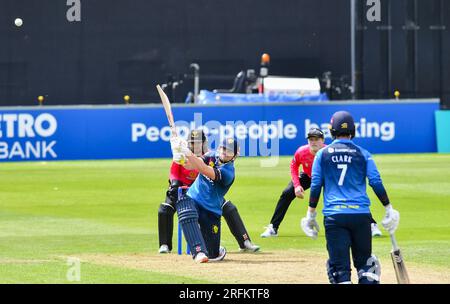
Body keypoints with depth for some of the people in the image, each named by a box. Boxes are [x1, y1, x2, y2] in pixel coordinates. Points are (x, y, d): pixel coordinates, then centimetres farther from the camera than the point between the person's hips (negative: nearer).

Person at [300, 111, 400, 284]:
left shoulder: (323, 154, 6)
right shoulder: (363, 154, 7)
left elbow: (315, 186, 4)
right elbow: (376, 183, 2)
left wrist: (311, 215, 11)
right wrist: (389, 209, 9)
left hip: (334, 216, -1)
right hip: (361, 214, 1)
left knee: (339, 266, -2)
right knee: (365, 263, 11)